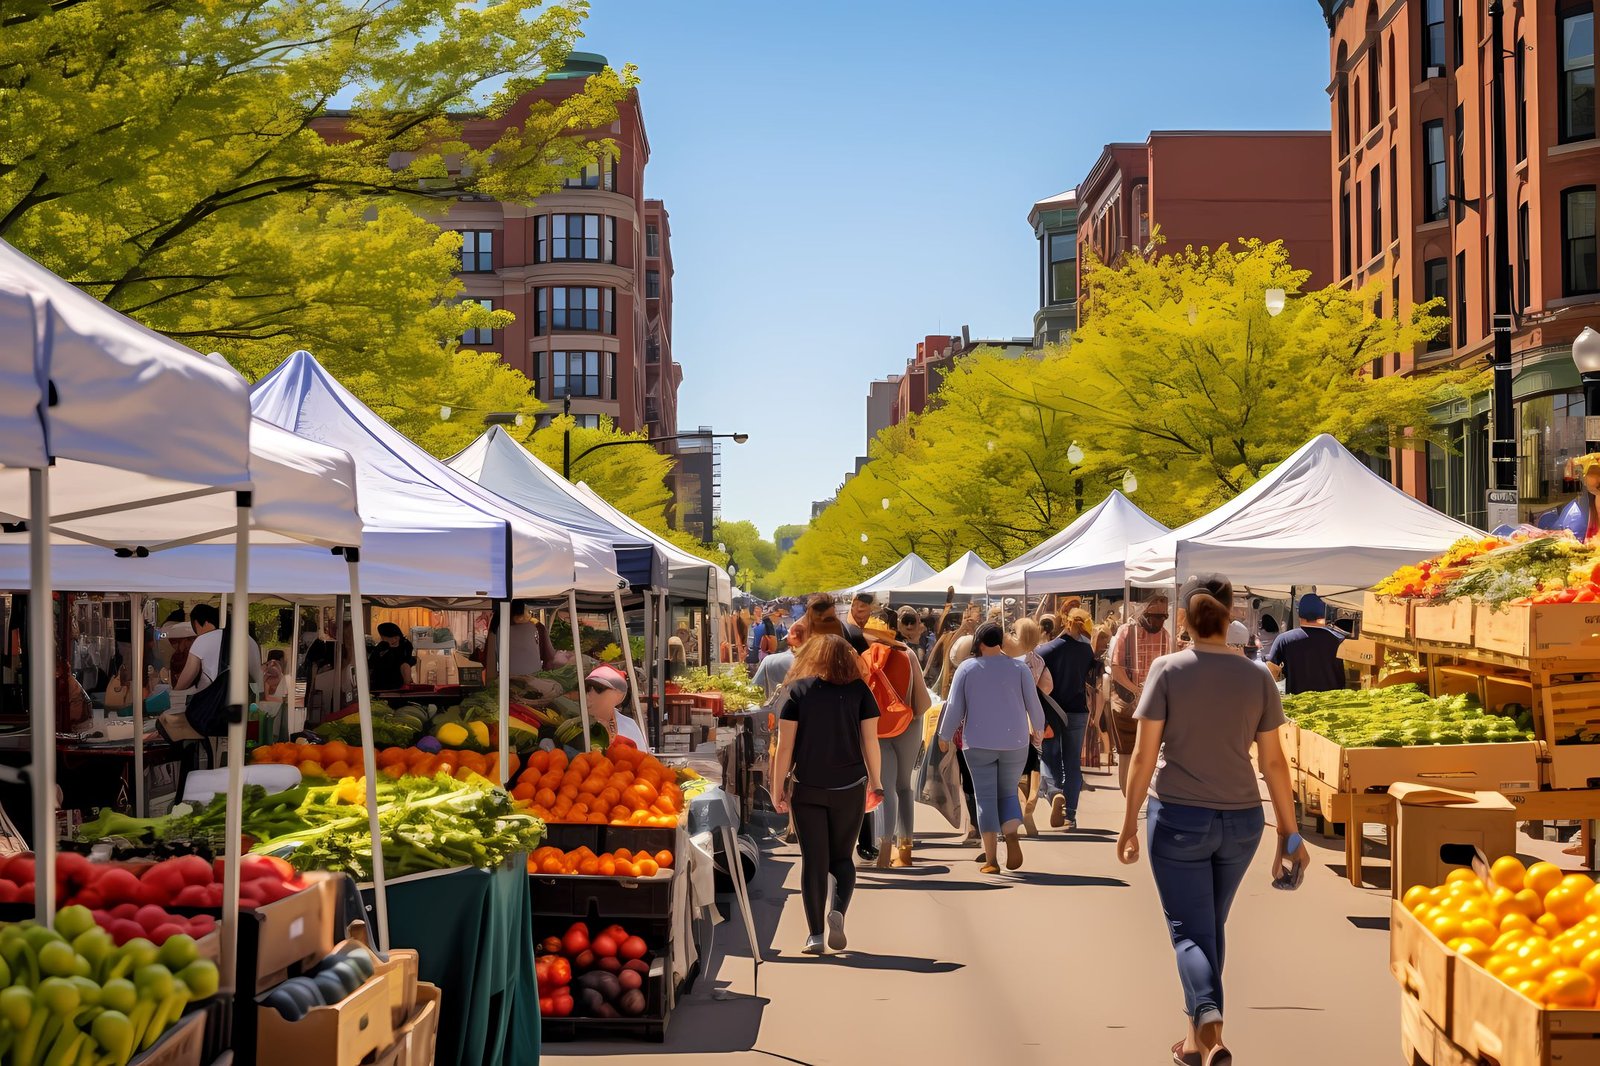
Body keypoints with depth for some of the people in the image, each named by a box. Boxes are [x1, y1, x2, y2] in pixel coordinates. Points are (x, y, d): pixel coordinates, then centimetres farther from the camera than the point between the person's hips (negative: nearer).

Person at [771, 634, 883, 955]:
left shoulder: (798, 690, 1)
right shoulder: (859, 690, 2)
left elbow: (785, 745, -2)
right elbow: (870, 740, 1)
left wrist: (779, 788, 3)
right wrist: (876, 782, 12)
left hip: (807, 788, -1)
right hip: (850, 787, 1)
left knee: (813, 861, 5)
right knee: (841, 857, 14)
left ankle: (815, 935, 2)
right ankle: (838, 910, -11)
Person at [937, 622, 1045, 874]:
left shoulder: (967, 668, -2)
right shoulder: (1018, 668, -1)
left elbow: (954, 706, -1)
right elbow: (1033, 704, 2)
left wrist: (945, 736, 12)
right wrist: (1038, 730, 20)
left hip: (978, 743, -1)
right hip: (1014, 742, 1)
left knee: (985, 797, 4)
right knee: (1008, 793, 14)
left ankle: (991, 859, -1)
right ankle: (1012, 835, -16)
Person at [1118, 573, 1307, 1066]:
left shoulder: (1167, 670, -9)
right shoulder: (1257, 676, -1)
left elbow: (1144, 755, -9)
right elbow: (1273, 761, 1)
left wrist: (1129, 823, 0)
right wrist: (1290, 833, 9)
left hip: (1178, 818, -3)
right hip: (1241, 821, 3)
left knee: (1190, 931, 2)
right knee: (1212, 926, 19)